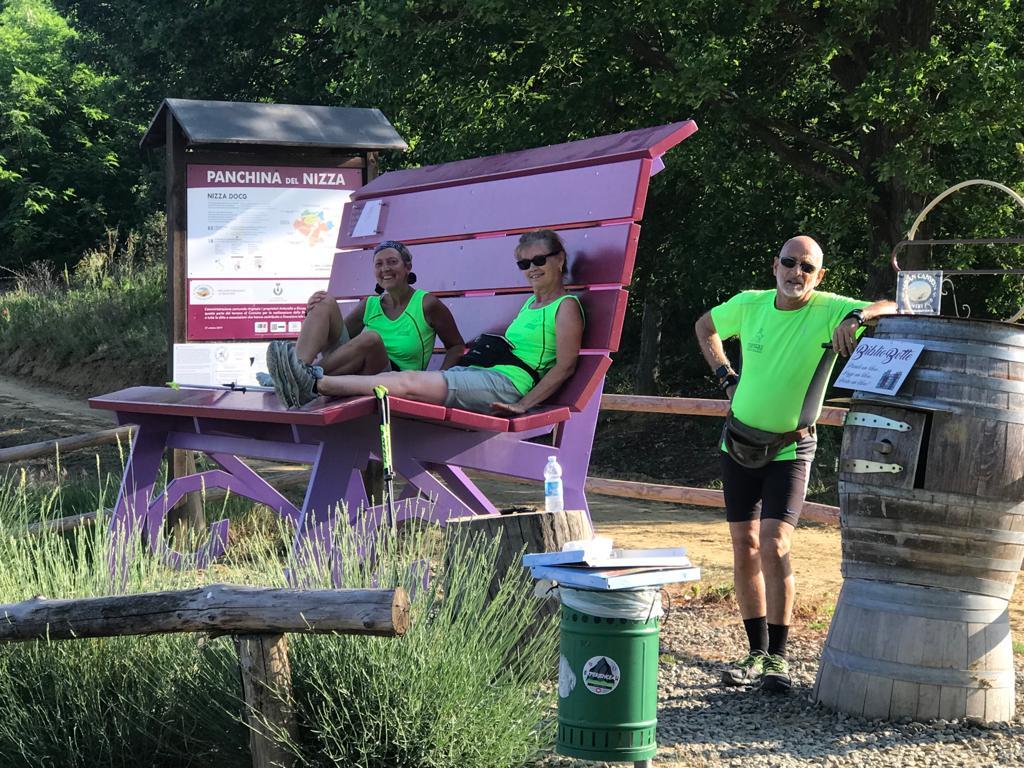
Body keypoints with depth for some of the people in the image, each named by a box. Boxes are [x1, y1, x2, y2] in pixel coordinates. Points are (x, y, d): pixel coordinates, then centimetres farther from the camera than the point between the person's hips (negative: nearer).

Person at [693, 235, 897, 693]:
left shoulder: (829, 311, -15)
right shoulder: (748, 305, -4)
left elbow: (895, 308, -25)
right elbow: (706, 327, 17)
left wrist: (857, 316, -44)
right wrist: (726, 377, 6)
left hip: (790, 450, -4)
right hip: (740, 443, 4)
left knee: (773, 546, -15)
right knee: (744, 547, 7)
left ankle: (778, 659, -5)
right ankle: (757, 652, 17)